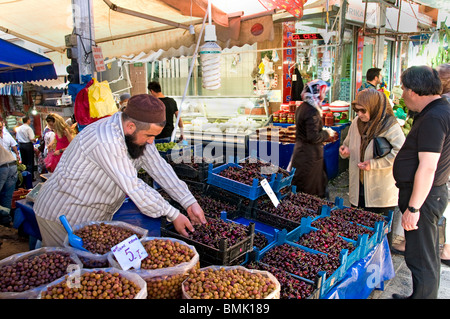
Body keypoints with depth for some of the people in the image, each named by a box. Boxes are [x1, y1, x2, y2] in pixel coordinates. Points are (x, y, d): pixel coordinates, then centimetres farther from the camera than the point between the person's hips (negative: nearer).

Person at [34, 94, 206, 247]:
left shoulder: (138, 132, -5)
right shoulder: (106, 141, -32)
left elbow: (158, 166, -4)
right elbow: (133, 188, -30)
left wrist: (190, 202, -10)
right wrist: (173, 215, -22)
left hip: (95, 215, 8)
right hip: (64, 215, -8)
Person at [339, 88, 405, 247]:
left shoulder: (390, 126, -14)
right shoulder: (356, 123, 6)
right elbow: (348, 143, 21)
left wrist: (374, 164, -24)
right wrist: (345, 150, -2)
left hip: (381, 191, -6)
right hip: (358, 187, 6)